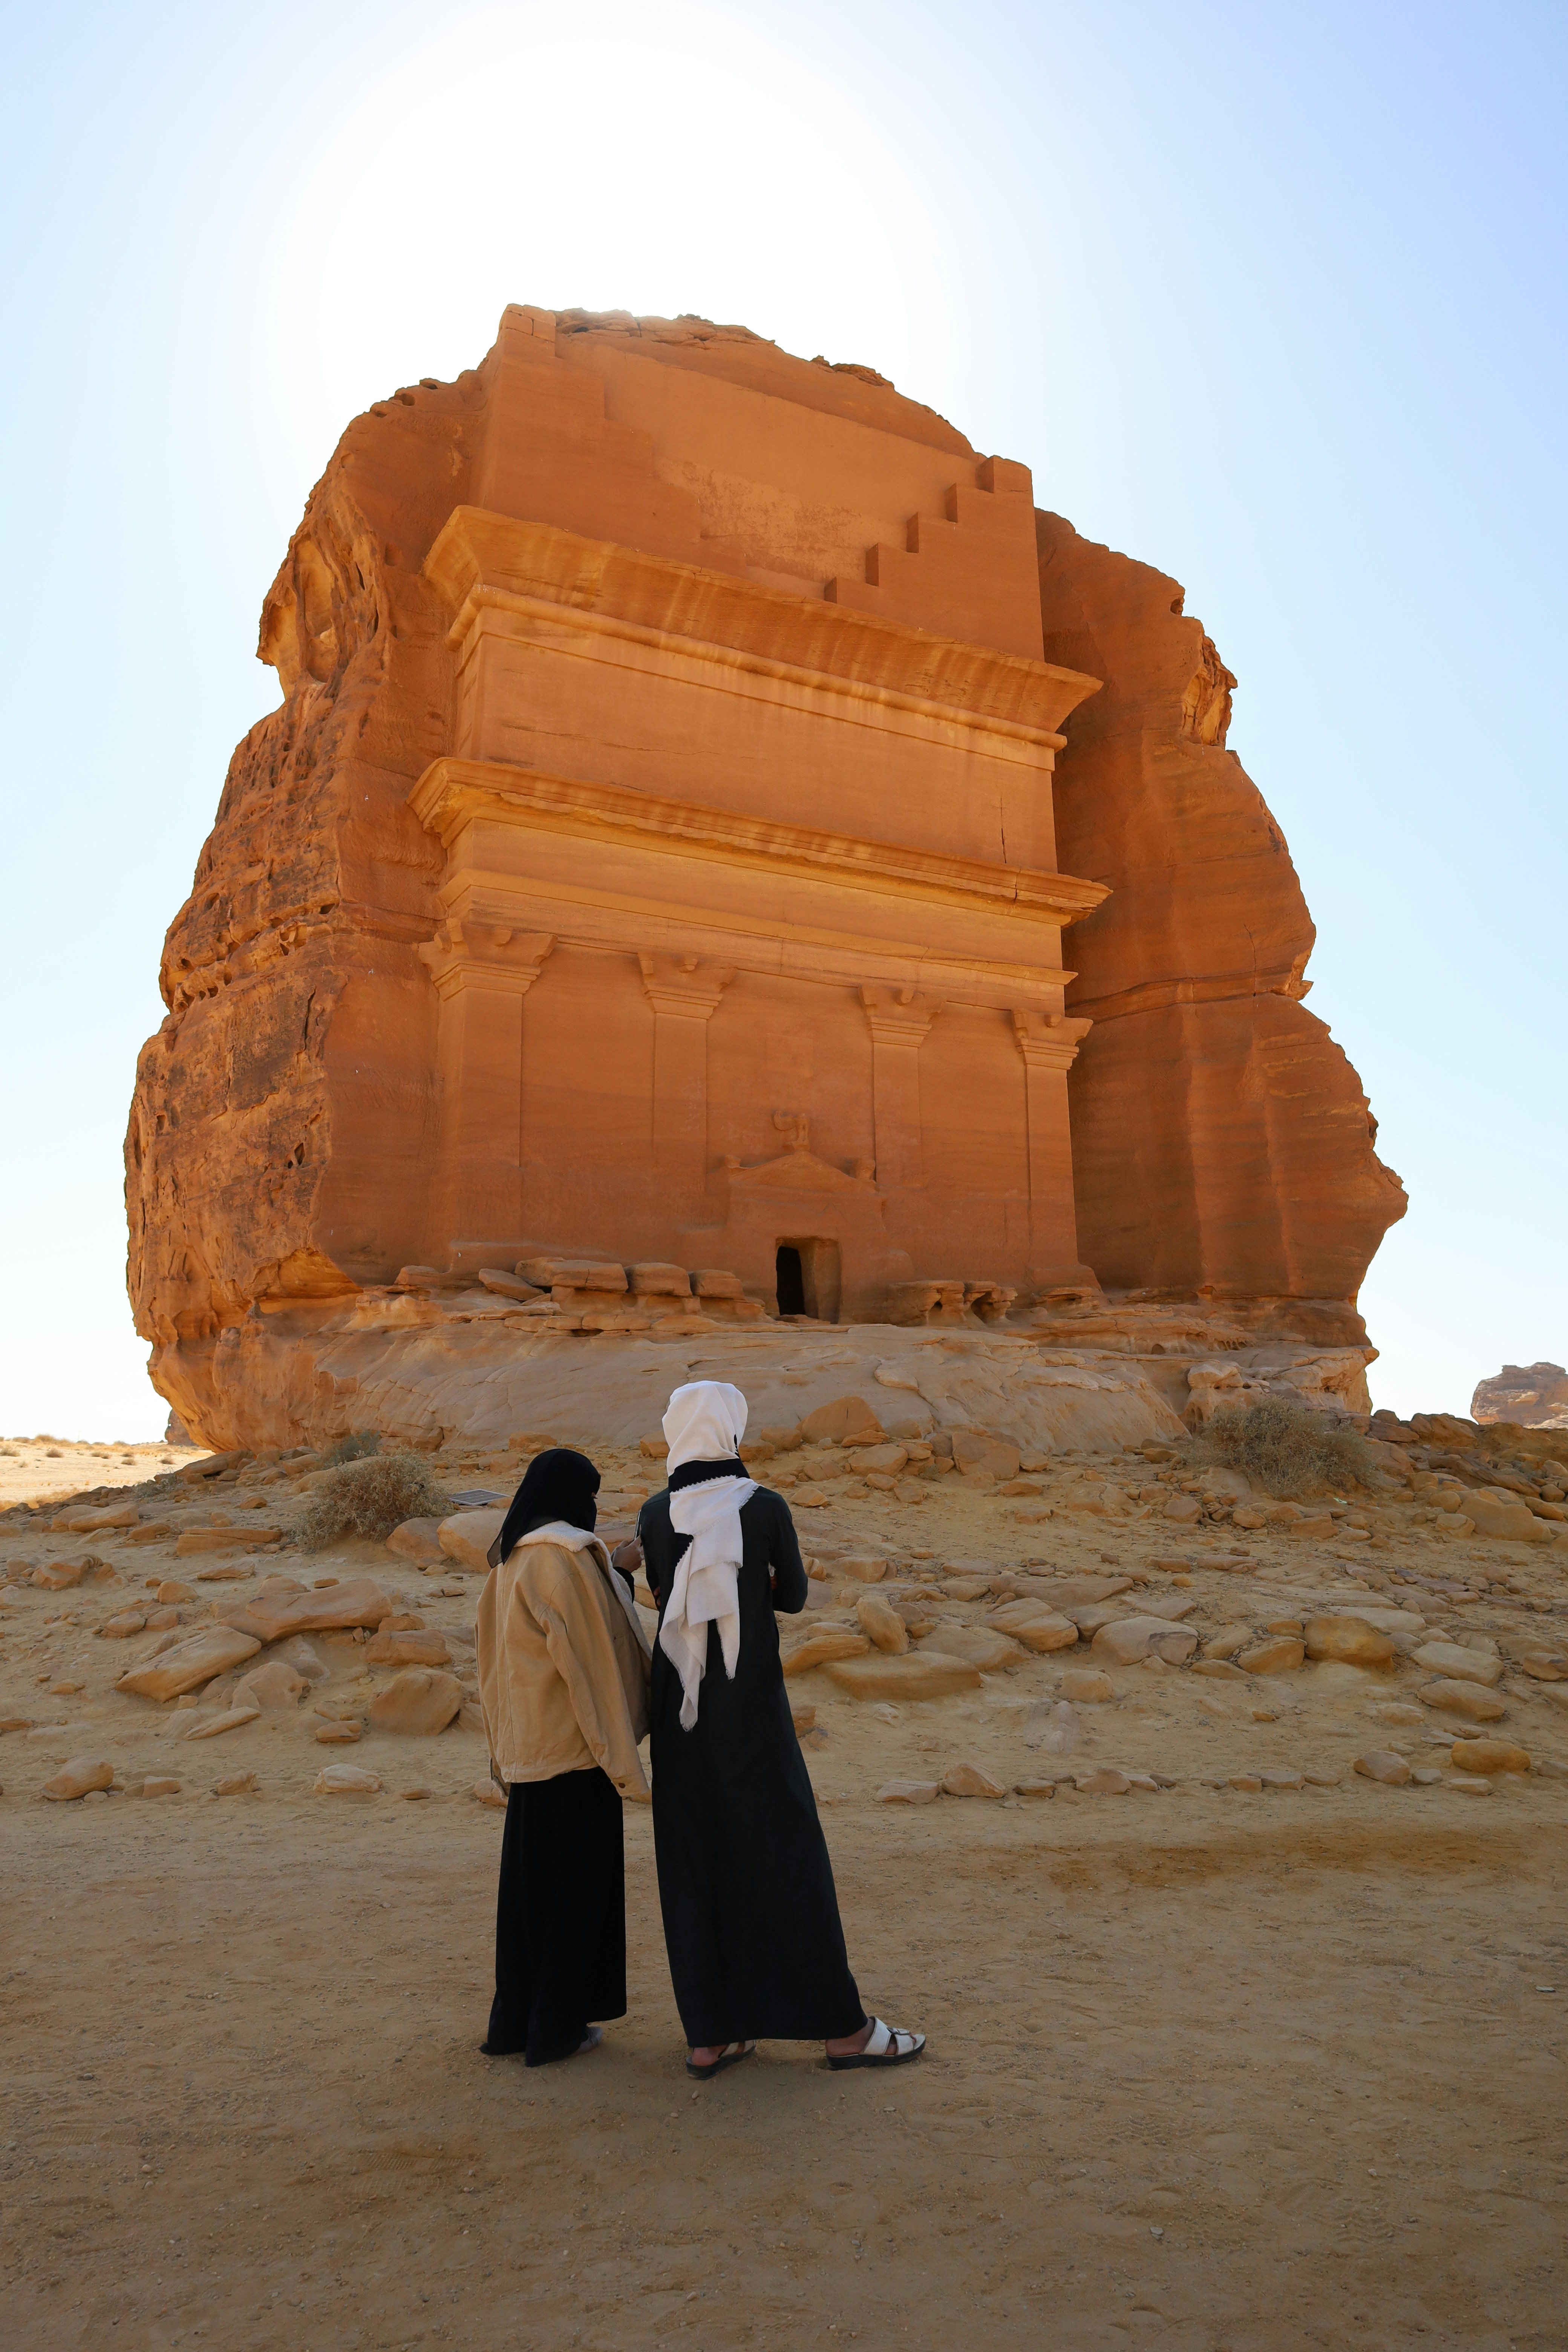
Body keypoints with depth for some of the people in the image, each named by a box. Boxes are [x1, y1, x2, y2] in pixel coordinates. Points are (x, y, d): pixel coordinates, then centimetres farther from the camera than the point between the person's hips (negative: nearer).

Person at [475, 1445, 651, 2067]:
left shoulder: (510, 1561, 8)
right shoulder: (567, 1556, -18)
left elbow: (494, 1655, 13)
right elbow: (590, 1659, -19)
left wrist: (504, 1747, 19)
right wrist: (620, 1758, -14)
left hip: (526, 1746, 8)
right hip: (573, 1743, -8)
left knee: (528, 1879, 16)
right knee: (575, 1882, 4)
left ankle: (514, 2021, 24)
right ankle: (557, 2026, 14)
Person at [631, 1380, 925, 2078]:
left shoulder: (655, 1514, -3)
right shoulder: (767, 1509, -12)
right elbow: (793, 1597, 2)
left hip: (679, 1709, 4)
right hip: (752, 1707, -3)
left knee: (693, 1867, 12)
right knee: (788, 1858, 6)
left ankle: (709, 2036, 18)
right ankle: (842, 2027, 16)